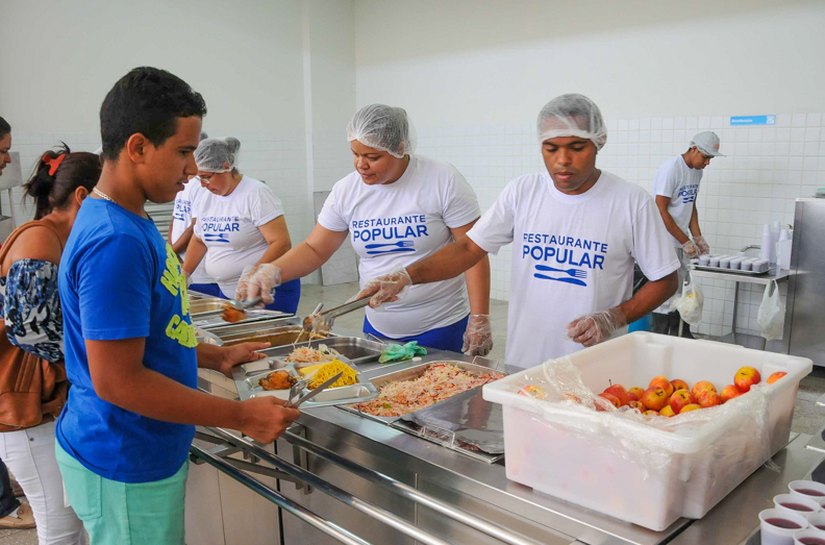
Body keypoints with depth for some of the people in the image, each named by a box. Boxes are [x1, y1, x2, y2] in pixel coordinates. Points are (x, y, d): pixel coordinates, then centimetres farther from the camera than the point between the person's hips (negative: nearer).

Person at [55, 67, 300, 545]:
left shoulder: (129, 223, 5)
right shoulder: (114, 241, -26)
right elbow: (117, 381, -27)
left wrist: (215, 356, 10)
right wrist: (242, 416, -22)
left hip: (146, 453, 9)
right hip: (126, 469, -9)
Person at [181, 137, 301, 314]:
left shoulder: (256, 193, -13)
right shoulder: (204, 197, 8)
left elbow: (281, 243, -19)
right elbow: (199, 240, 20)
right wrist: (184, 274, 9)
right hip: (227, 292, 7)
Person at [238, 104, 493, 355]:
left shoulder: (443, 180, -12)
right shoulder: (346, 191, -2)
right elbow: (314, 250, 5)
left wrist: (480, 319, -15)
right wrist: (271, 272, -13)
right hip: (378, 329, 4)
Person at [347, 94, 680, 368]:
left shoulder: (632, 202, -8)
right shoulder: (522, 192, -2)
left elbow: (664, 280, -1)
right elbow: (469, 248, -4)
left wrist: (613, 318, -17)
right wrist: (407, 276, -18)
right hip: (521, 361, 3)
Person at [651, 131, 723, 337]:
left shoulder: (697, 171, 10)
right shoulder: (671, 168, -15)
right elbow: (661, 210, -17)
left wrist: (698, 238, 7)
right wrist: (686, 242, -14)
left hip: (681, 243, 8)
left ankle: (681, 337, 19)